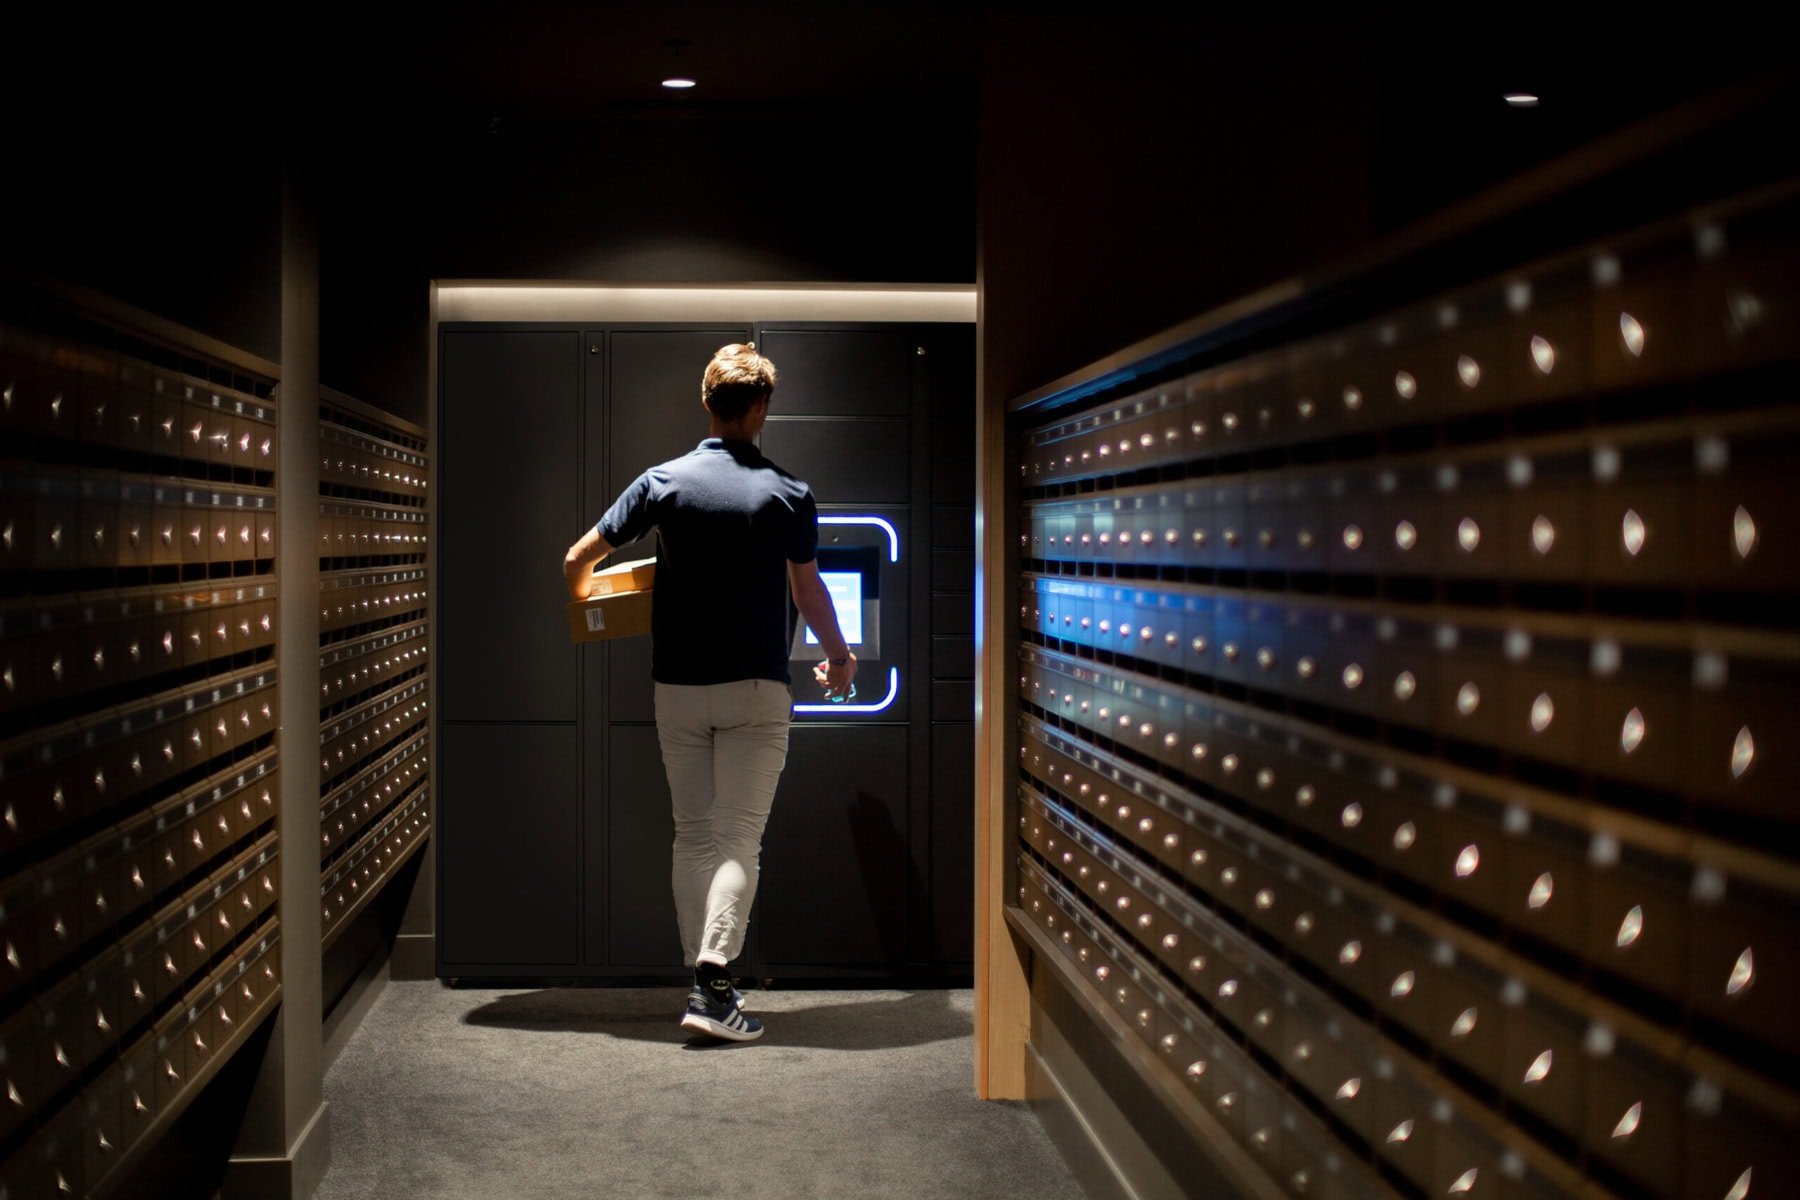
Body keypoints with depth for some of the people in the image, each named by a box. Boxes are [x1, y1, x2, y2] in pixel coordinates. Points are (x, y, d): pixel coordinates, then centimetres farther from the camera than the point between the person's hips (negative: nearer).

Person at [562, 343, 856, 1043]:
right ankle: (712, 986, -15)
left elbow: (577, 560, 3)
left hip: (677, 687, 2)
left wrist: (585, 605, 26)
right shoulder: (788, 495, -3)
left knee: (692, 836, 11)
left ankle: (706, 982, 13)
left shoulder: (663, 481, 0)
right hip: (757, 688, -2)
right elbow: (809, 595, 7)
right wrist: (838, 657, 25)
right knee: (739, 839, -3)